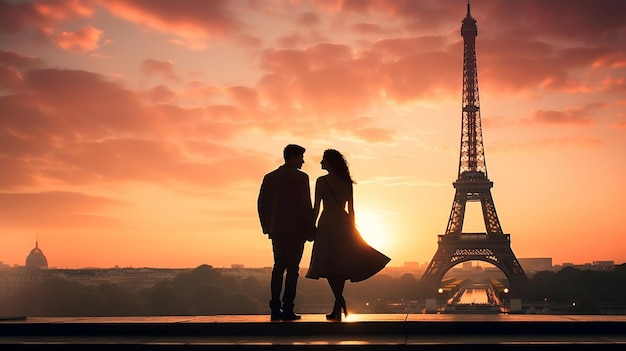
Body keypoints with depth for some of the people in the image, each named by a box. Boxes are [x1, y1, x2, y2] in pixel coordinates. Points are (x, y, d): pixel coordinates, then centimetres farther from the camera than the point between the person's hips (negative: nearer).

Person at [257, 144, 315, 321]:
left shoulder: (269, 177, 10)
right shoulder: (300, 177, -7)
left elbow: (261, 204, 10)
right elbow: (305, 205, -11)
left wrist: (268, 227, 17)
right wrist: (310, 229, -3)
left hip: (277, 231, 6)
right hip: (296, 230, -5)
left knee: (278, 267, 11)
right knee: (292, 269, -3)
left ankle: (275, 309, 8)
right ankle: (287, 309, -6)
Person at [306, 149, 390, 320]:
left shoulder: (321, 181, -5)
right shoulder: (346, 183, 8)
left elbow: (316, 208, -6)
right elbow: (351, 209, 9)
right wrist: (352, 229, 15)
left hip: (327, 225, -5)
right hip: (344, 225, 5)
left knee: (329, 266, -2)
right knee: (342, 266, 10)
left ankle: (339, 300, -19)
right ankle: (338, 306, 11)